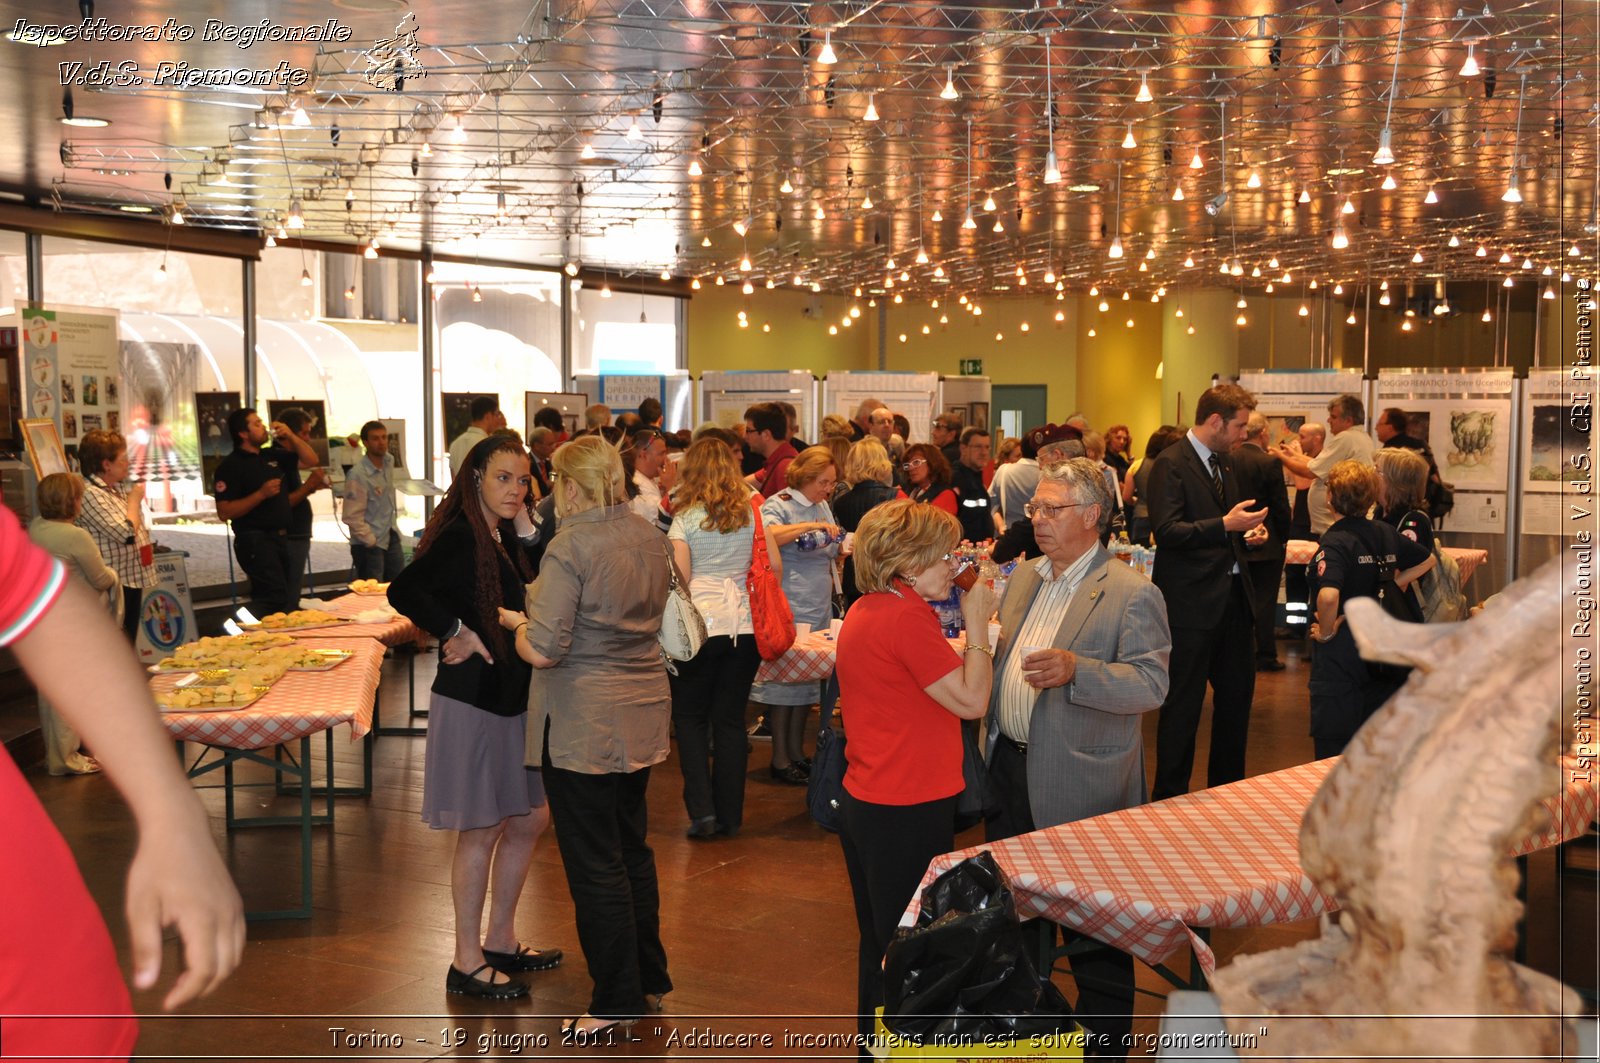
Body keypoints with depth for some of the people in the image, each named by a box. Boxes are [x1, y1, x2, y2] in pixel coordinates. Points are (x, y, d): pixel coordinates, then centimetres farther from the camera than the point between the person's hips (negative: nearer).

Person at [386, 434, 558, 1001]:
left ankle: (500, 941, 30)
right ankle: (467, 962, 14)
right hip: (471, 701, -9)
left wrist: (525, 530, 0)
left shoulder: (505, 538, 11)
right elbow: (404, 590, -30)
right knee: (480, 832, 0)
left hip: (512, 698, 9)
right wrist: (456, 631, -23)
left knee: (528, 821, 16)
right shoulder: (460, 537, -16)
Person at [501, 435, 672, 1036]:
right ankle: (650, 979, 31)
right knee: (632, 847, 20)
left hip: (583, 725, -8)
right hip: (643, 715, 8)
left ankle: (617, 1002, 14)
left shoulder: (571, 546, -18)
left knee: (595, 864, 4)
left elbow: (544, 650, -23)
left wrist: (517, 625, -1)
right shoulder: (648, 536, 5)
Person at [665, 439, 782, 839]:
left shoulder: (685, 519, -4)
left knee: (690, 716, 11)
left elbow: (680, 579, -9)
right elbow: (775, 565, 6)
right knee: (731, 718, 10)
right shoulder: (751, 513, 5)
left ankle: (701, 809, 1)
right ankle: (729, 815, 14)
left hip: (700, 624, -3)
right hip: (746, 625, 3)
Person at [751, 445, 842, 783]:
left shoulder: (822, 507, 15)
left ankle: (797, 752, 19)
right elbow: (766, 534, -30)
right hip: (789, 606, -8)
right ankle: (780, 759, 4)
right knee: (785, 679, -3)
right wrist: (810, 526, -32)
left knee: (808, 679, 10)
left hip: (819, 606, 8)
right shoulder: (779, 505, -9)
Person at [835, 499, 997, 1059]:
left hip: (863, 803, 10)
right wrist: (977, 623, -10)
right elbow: (971, 702, -17)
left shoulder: (864, 611, 10)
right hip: (908, 815, -10)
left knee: (879, 945, 21)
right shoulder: (906, 618, -21)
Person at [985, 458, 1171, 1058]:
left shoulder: (1132, 595, -13)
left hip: (1081, 784, -7)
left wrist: (1075, 670, -35)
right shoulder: (1023, 579, 10)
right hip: (1010, 771, 7)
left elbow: (1152, 684, -23)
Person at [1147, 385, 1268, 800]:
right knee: (1183, 704, -1)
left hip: (1232, 596, 9)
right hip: (1192, 602, -9)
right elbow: (1166, 531, -22)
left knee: (1237, 694, 16)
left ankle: (1227, 785, 31)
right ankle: (1169, 796, 10)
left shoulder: (1224, 462, 14)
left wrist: (1246, 530, 7)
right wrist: (1225, 525, -26)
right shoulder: (1170, 464, -12)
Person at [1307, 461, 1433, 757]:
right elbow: (1427, 560, 22)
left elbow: (1328, 596, -32)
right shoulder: (1386, 533, 5)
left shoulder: (1334, 542, -17)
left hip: (1341, 647, -7)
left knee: (1334, 752, -2)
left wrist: (1326, 631, -16)